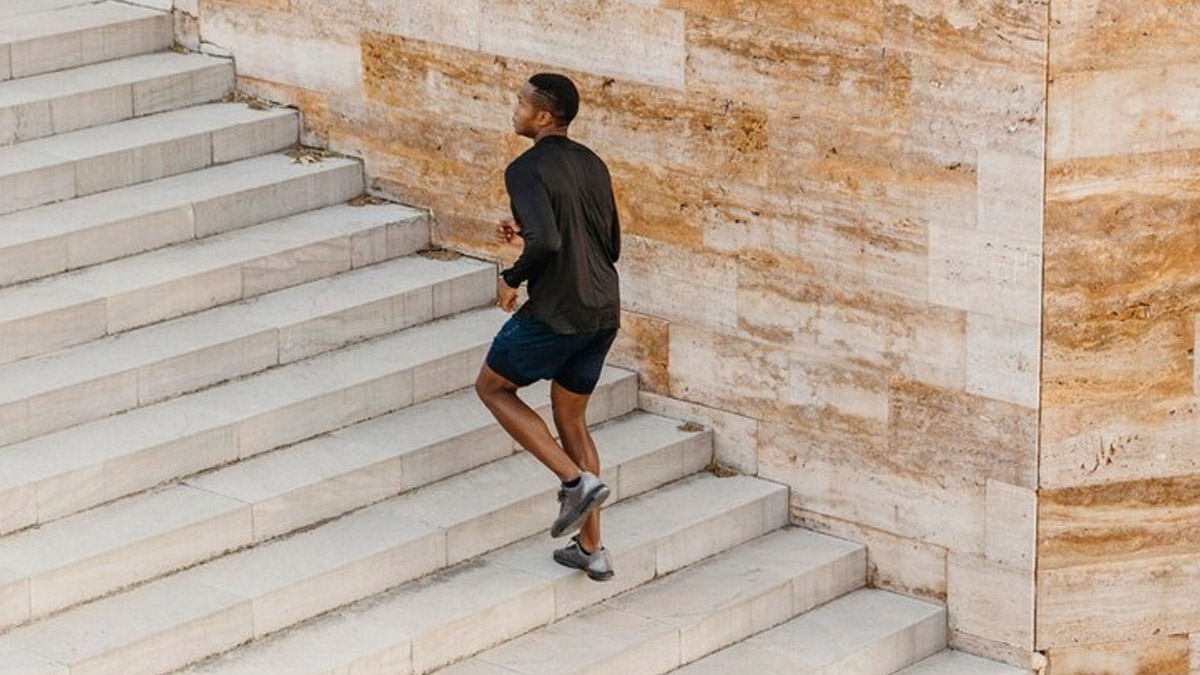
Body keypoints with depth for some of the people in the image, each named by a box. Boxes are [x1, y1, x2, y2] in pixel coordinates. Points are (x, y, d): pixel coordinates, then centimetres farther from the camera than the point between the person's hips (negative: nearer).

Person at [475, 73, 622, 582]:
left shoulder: (527, 170, -14)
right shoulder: (592, 166, 11)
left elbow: (547, 241, -28)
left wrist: (512, 279, -10)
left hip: (555, 313, -8)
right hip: (604, 312, 8)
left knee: (493, 387, 15)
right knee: (570, 416, 19)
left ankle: (577, 481, 1)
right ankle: (592, 550, 18)